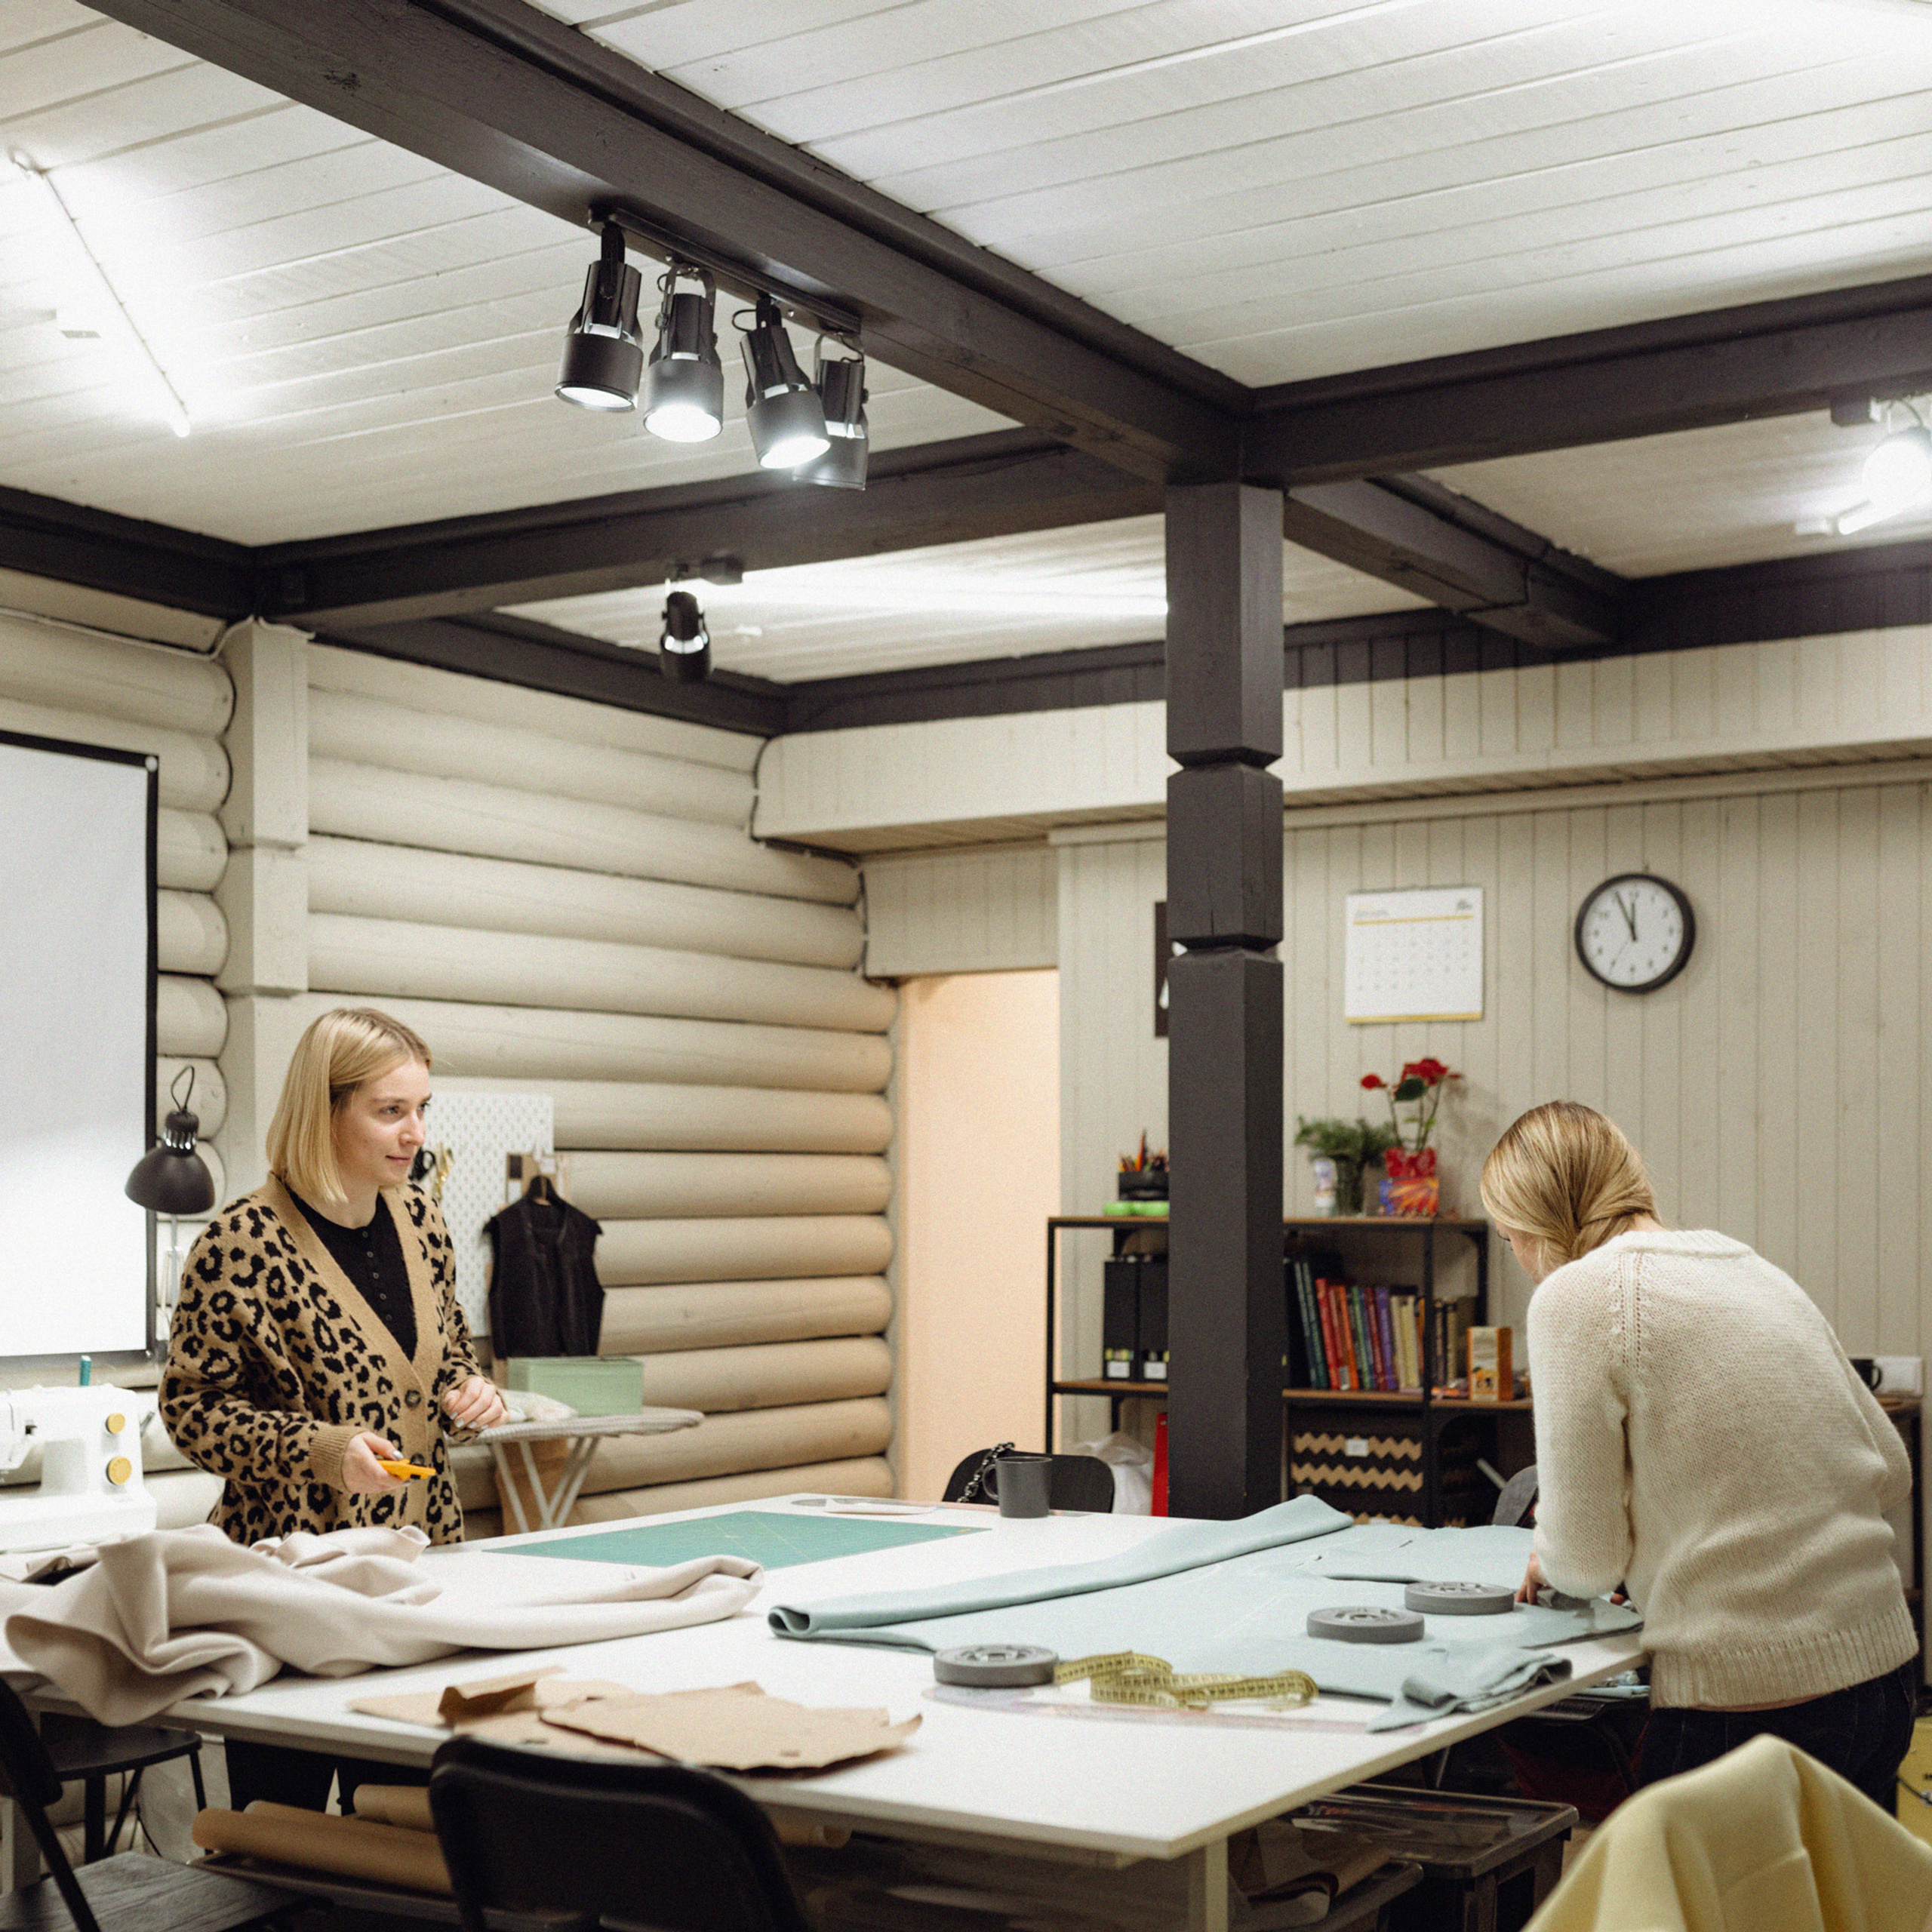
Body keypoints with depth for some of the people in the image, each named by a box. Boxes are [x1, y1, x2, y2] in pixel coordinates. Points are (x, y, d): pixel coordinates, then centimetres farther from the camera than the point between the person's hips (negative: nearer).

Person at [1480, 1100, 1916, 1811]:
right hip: (1885, 1670, 7)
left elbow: (1587, 1558, -6)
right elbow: (1892, 1470, 18)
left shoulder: (1577, 1295, -9)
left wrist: (1546, 1559, 16)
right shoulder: (1752, 1268, 11)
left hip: (1750, 1703, -7)